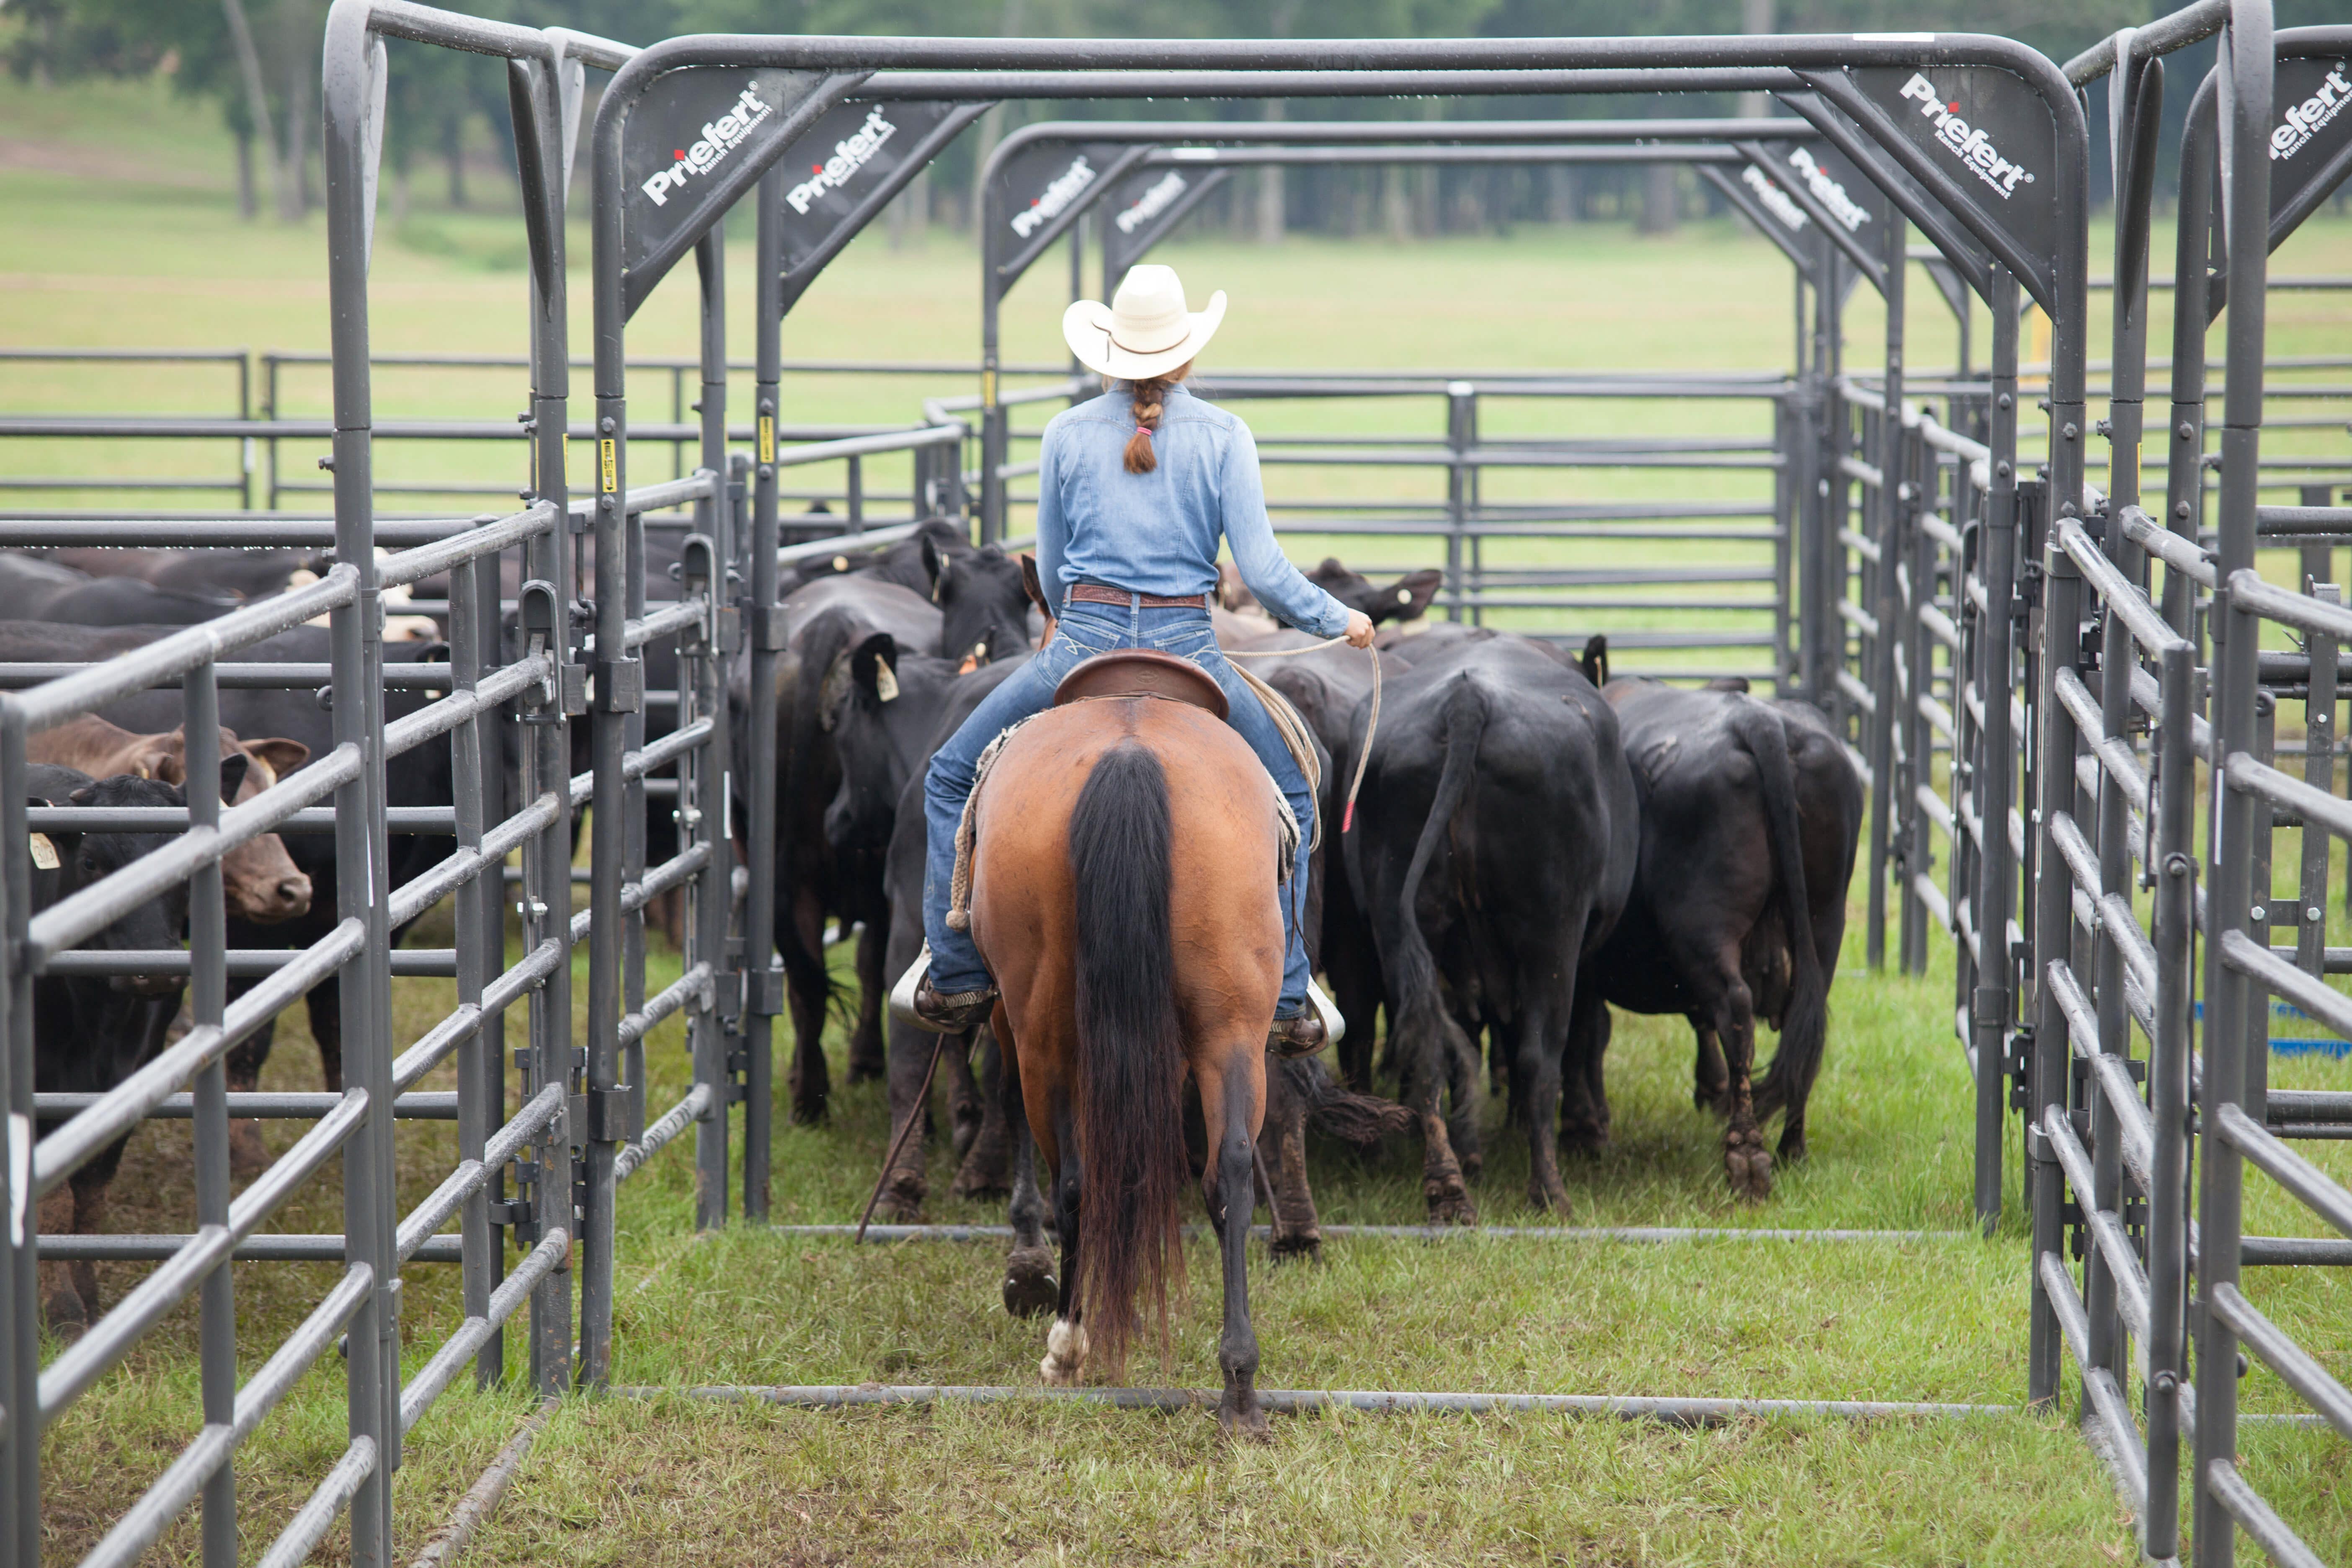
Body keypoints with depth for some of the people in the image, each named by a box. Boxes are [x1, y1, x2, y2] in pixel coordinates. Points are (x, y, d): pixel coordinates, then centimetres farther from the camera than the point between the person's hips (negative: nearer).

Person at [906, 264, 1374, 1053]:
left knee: (951, 781, 19)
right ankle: (1286, 1000, 15)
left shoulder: (1068, 433, 4)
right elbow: (1261, 569, -5)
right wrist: (1338, 619, 11)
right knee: (1289, 795, 21)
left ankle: (957, 975, 13)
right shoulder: (1223, 435, 0)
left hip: (1082, 641, 0)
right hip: (1187, 646, 0)